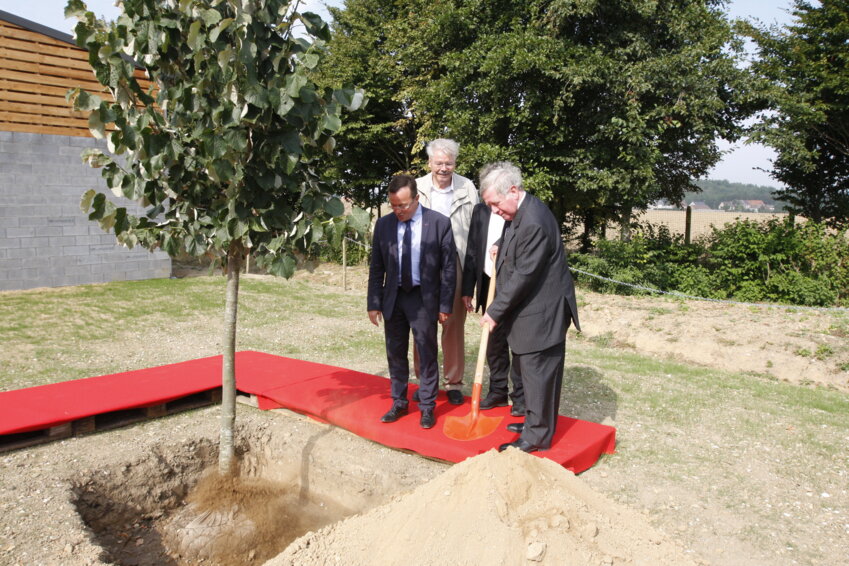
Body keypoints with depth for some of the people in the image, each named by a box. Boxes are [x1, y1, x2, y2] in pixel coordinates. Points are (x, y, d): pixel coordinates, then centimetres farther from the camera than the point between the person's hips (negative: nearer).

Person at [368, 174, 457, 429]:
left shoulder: (439, 223, -9)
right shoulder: (383, 225, 0)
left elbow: (449, 267, -6)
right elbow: (376, 268, 5)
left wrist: (445, 306, -7)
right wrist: (374, 303, 1)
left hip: (424, 298, -3)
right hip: (393, 297, 4)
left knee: (427, 354, 5)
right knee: (395, 353, 13)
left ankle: (427, 407, 19)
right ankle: (399, 403, 28)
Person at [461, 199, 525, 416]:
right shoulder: (480, 210, 6)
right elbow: (471, 251, 9)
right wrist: (467, 289, 7)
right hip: (488, 284, 4)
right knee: (494, 341, 13)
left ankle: (521, 396, 14)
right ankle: (498, 391, 26)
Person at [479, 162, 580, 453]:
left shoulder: (534, 223, -25)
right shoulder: (522, 212, 7)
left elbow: (523, 276, -23)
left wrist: (495, 311, -15)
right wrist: (500, 251, 5)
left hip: (542, 313, -10)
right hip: (534, 310, 10)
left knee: (537, 372, 1)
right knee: (529, 369, 19)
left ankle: (537, 436, 14)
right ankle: (537, 422, 35)